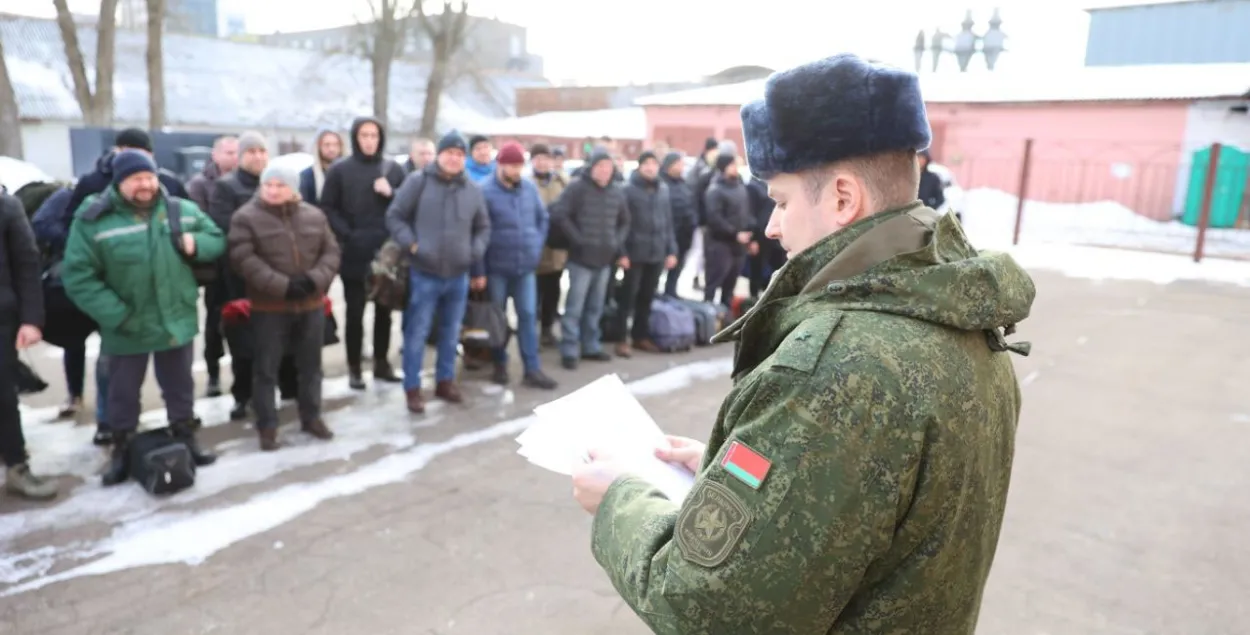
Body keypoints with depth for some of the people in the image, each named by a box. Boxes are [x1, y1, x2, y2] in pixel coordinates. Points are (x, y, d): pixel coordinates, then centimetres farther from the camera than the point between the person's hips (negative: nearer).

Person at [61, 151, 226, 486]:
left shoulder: (182, 211, -1)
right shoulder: (93, 220, -12)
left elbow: (217, 240, 10)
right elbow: (77, 276, -14)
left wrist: (195, 244, -13)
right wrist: (117, 315, -21)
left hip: (177, 321, 3)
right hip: (126, 328, -2)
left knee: (179, 386, 18)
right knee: (123, 391, 15)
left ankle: (185, 438, 35)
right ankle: (122, 449, 33)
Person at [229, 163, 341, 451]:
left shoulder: (314, 215, 6)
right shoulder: (246, 217, -6)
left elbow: (331, 251, 4)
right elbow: (244, 260, -15)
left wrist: (315, 279, -15)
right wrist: (282, 285, -22)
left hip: (311, 304, 4)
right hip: (268, 307, -3)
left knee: (311, 365, 14)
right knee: (266, 368, 4)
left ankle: (311, 417, 29)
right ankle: (267, 425, 16)